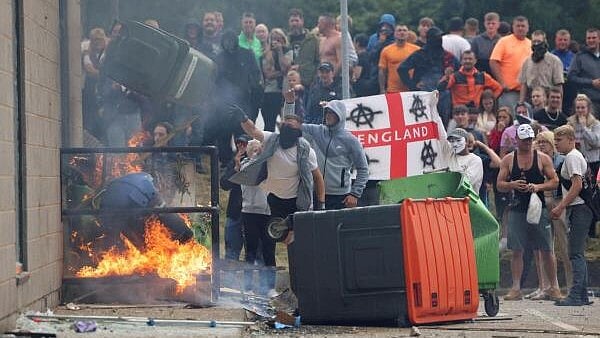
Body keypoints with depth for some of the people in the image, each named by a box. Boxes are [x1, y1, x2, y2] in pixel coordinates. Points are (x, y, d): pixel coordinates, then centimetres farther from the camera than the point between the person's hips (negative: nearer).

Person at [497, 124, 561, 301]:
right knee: (516, 251, -1)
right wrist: (512, 185, -14)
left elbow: (554, 181, 3)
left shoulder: (543, 158, 4)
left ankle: (553, 287, 9)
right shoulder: (508, 160, 7)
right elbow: (499, 184, 6)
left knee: (546, 251, 1)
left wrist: (538, 187, -14)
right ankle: (516, 288, 4)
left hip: (538, 208, -1)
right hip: (517, 210, 1)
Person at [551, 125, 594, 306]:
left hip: (578, 209, -11)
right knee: (577, 253, 11)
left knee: (576, 253, -12)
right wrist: (562, 207, 21)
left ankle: (576, 295, -15)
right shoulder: (574, 156, 21)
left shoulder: (572, 157, -11)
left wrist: (560, 207, -18)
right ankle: (582, 295, 13)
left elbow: (577, 186, -19)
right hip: (578, 209, 11)